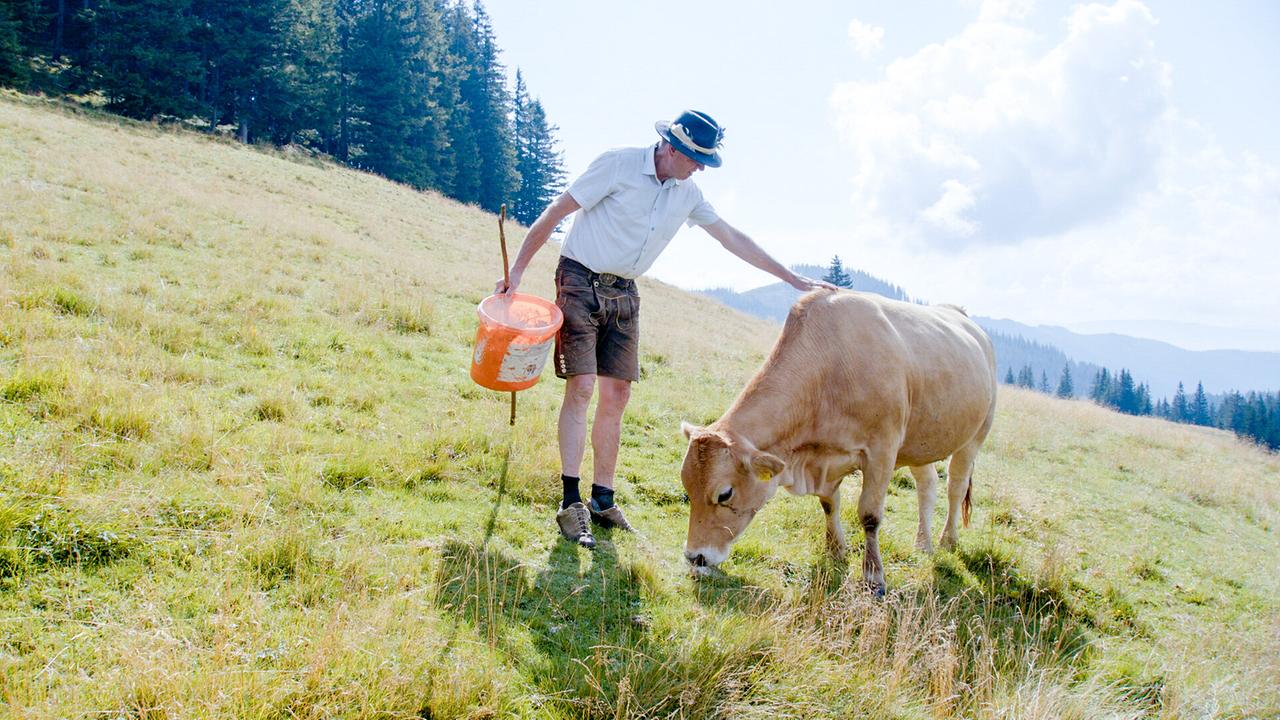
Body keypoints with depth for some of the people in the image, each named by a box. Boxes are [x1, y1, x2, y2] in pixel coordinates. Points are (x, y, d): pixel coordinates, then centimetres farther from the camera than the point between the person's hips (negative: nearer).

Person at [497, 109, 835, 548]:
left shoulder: (687, 194, 6)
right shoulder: (618, 165, -13)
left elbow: (732, 238, 13)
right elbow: (556, 212, -11)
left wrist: (793, 279, 13)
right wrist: (518, 271, -13)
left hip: (623, 296, 6)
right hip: (580, 282, -6)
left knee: (617, 394, 3)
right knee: (582, 386, -14)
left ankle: (602, 500, 13)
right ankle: (570, 504, -10)